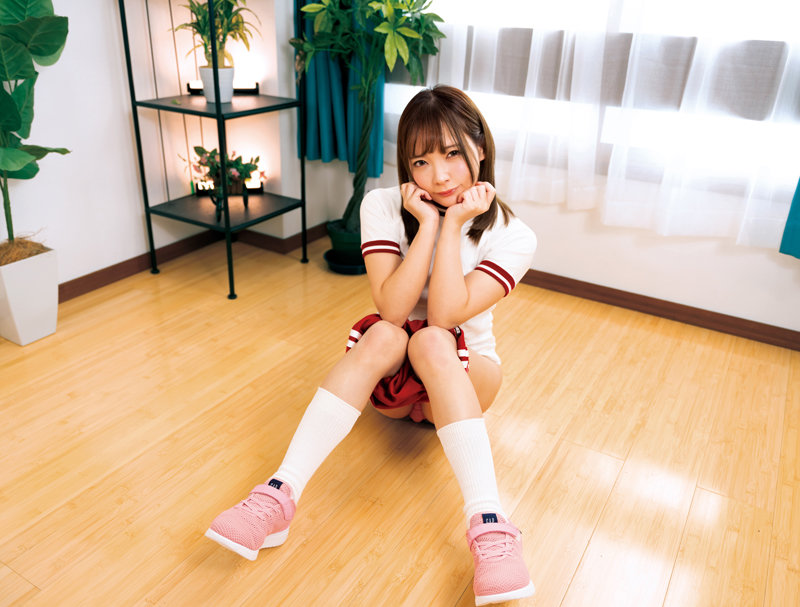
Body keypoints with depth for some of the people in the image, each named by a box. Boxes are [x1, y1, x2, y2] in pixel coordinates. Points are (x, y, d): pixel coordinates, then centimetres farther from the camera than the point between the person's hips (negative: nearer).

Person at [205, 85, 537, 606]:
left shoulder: (512, 236, -12)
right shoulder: (384, 207, -10)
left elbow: (444, 316, -24)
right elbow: (393, 309, -22)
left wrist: (454, 225, -24)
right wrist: (429, 223, -25)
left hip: (464, 375, -1)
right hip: (390, 383, 1)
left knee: (430, 344, -34)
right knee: (383, 335, -33)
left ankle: (489, 525, -41)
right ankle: (280, 496, -36)